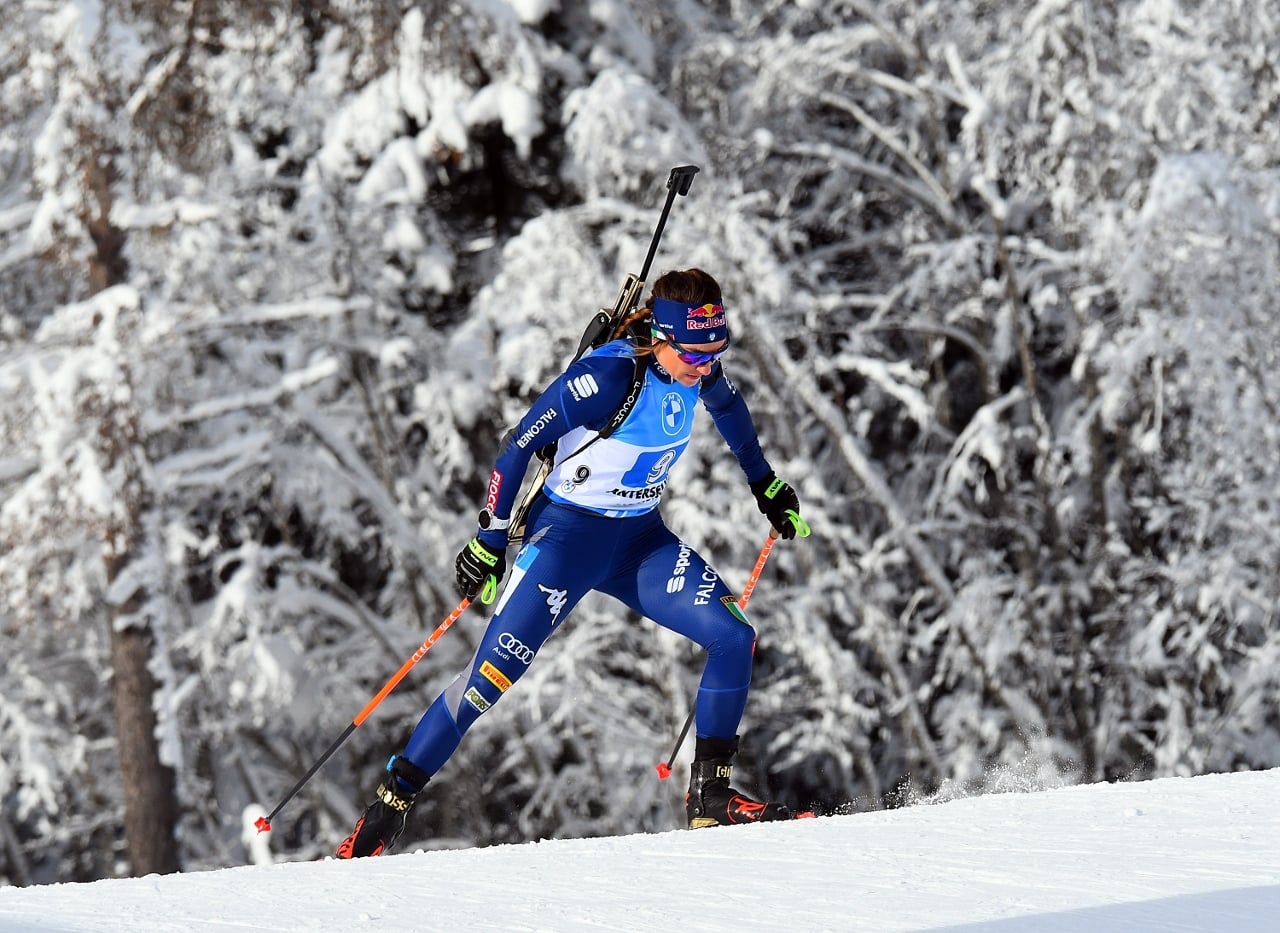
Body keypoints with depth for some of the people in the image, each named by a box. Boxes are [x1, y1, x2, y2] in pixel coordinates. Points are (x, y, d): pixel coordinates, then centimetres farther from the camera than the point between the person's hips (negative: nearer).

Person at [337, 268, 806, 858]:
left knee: (734, 639, -10)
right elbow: (521, 443, -19)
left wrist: (765, 483, 29)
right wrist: (490, 537, -19)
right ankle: (393, 799, -7)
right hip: (568, 533, -6)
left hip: (640, 539, 6)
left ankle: (710, 794, 1)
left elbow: (729, 407, 20)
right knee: (497, 668, -15)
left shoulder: (698, 370, -5)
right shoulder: (607, 376, -26)